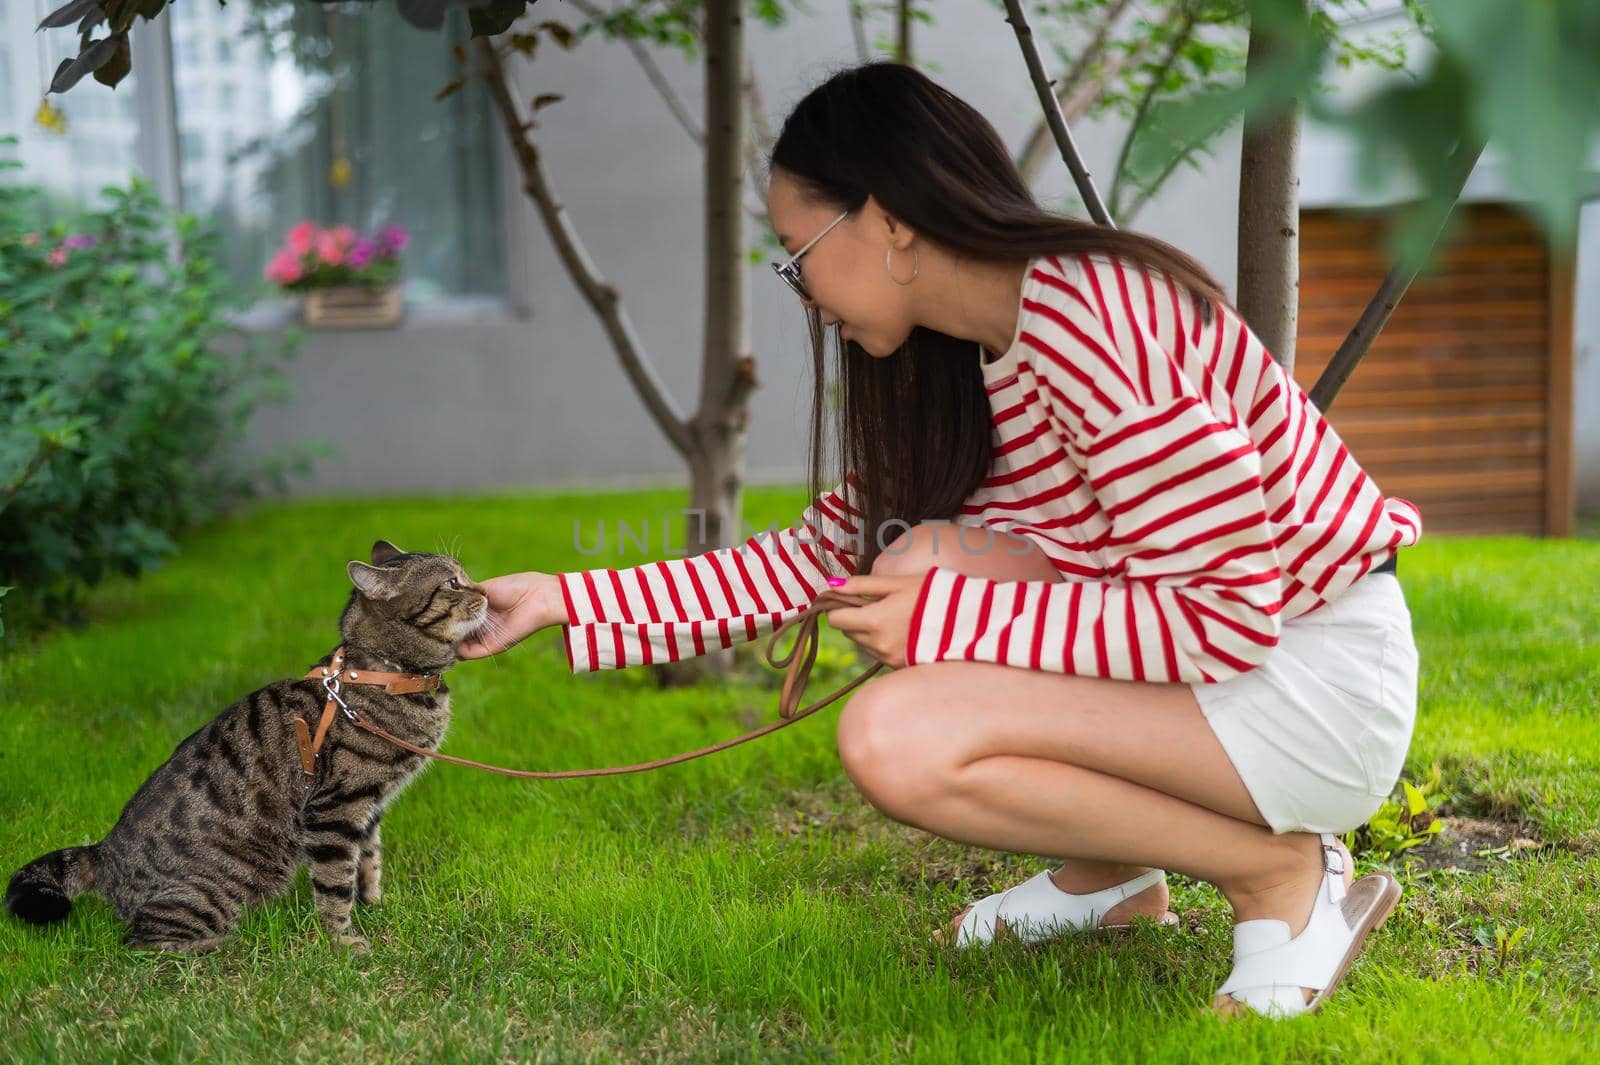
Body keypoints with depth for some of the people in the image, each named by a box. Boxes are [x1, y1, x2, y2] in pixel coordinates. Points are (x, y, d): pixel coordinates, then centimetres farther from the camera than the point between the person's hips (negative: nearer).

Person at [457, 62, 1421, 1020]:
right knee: (921, 561, -1)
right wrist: (562, 599, 9)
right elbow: (821, 555, 12)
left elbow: (1228, 615, -26)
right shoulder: (959, 362, 6)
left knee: (898, 738, -21)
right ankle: (1106, 875, 9)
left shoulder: (1087, 317, -23)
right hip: (1227, 649, 9)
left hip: (1321, 680, -9)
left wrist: (945, 620, -21)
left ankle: (1285, 875, -7)